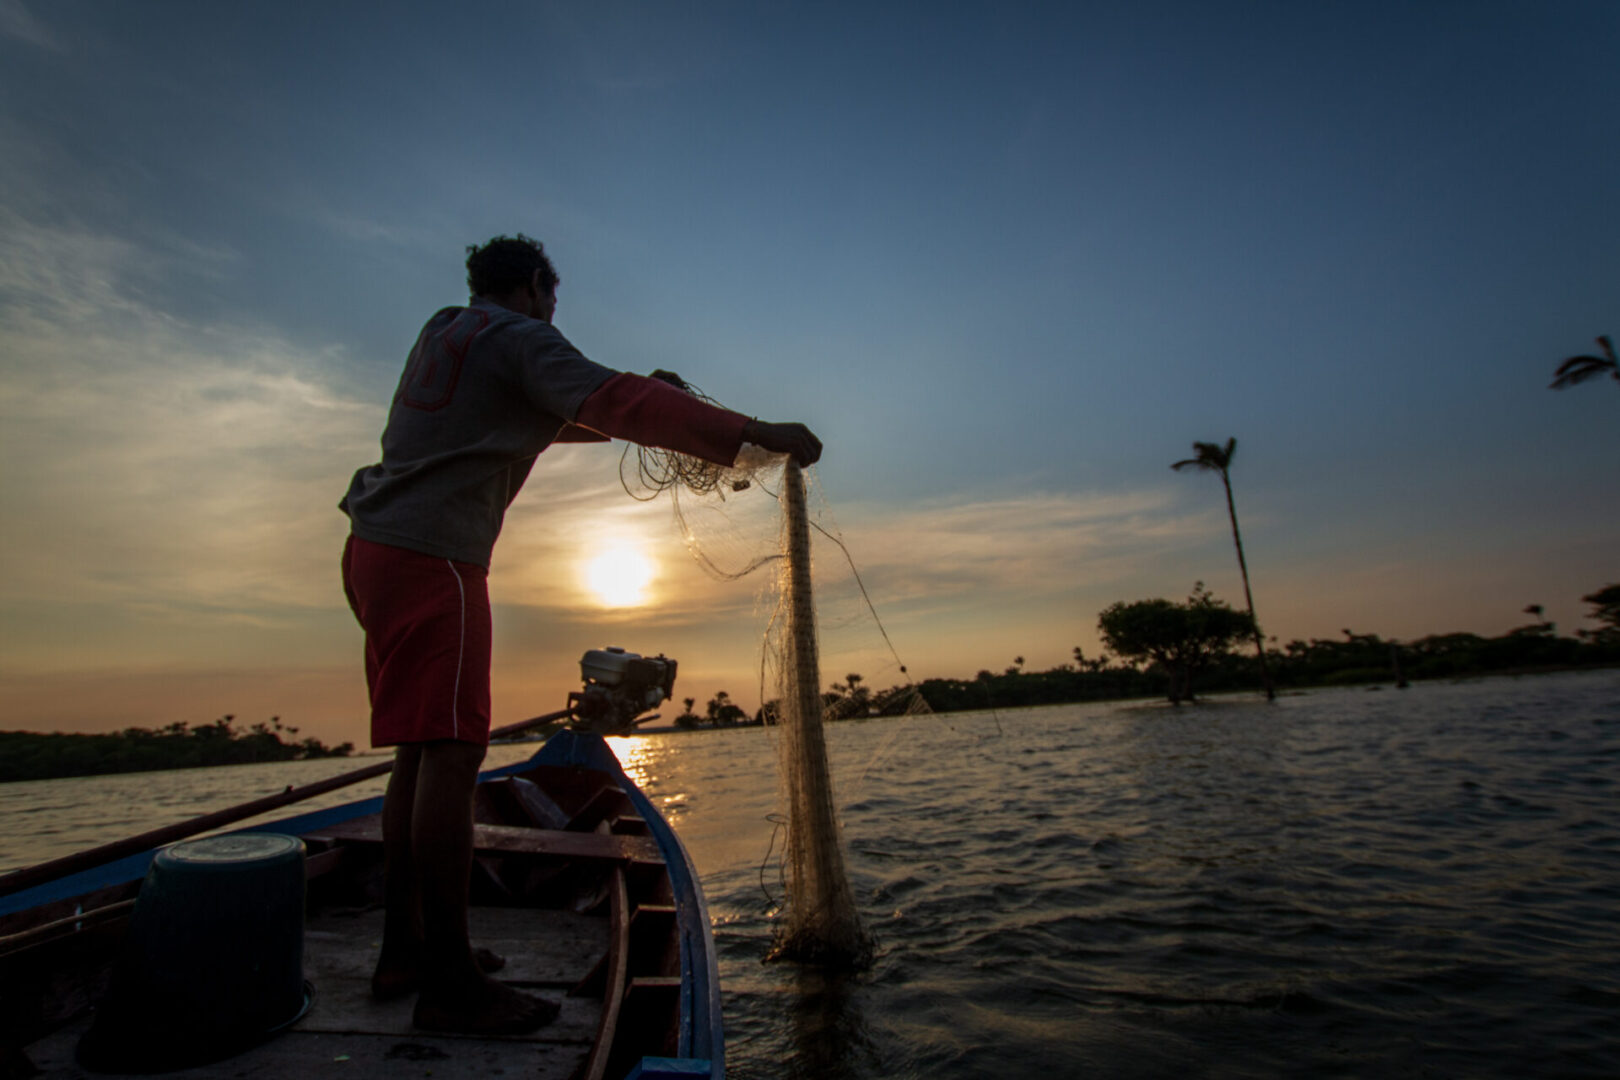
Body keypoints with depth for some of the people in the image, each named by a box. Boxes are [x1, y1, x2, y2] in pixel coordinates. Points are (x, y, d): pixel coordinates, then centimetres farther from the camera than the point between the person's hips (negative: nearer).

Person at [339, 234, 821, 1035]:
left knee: (419, 754, 10)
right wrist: (752, 434, -25)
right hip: (430, 557, -10)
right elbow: (614, 404, -21)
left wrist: (634, 399, 24)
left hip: (379, 550, 10)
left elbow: (548, 416, 31)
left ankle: (405, 952, 18)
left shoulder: (443, 336, 24)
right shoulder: (518, 339, -6)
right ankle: (451, 985, -6)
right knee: (448, 752, -11)